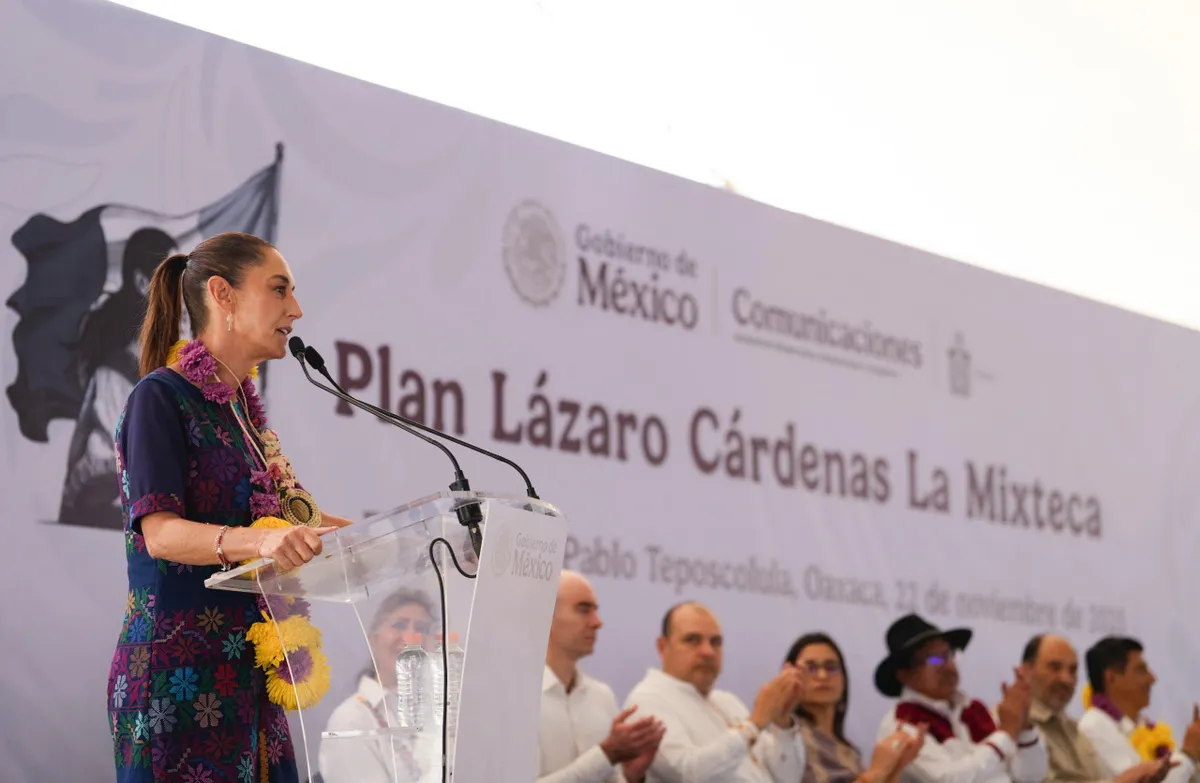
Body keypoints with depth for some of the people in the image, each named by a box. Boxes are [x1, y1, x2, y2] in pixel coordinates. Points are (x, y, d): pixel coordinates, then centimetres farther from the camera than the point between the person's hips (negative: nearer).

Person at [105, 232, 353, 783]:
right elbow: (159, 532, -19)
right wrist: (258, 541, -36)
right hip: (178, 669, -7)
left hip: (245, 671, 7)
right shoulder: (161, 397, -8)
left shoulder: (242, 407, 16)